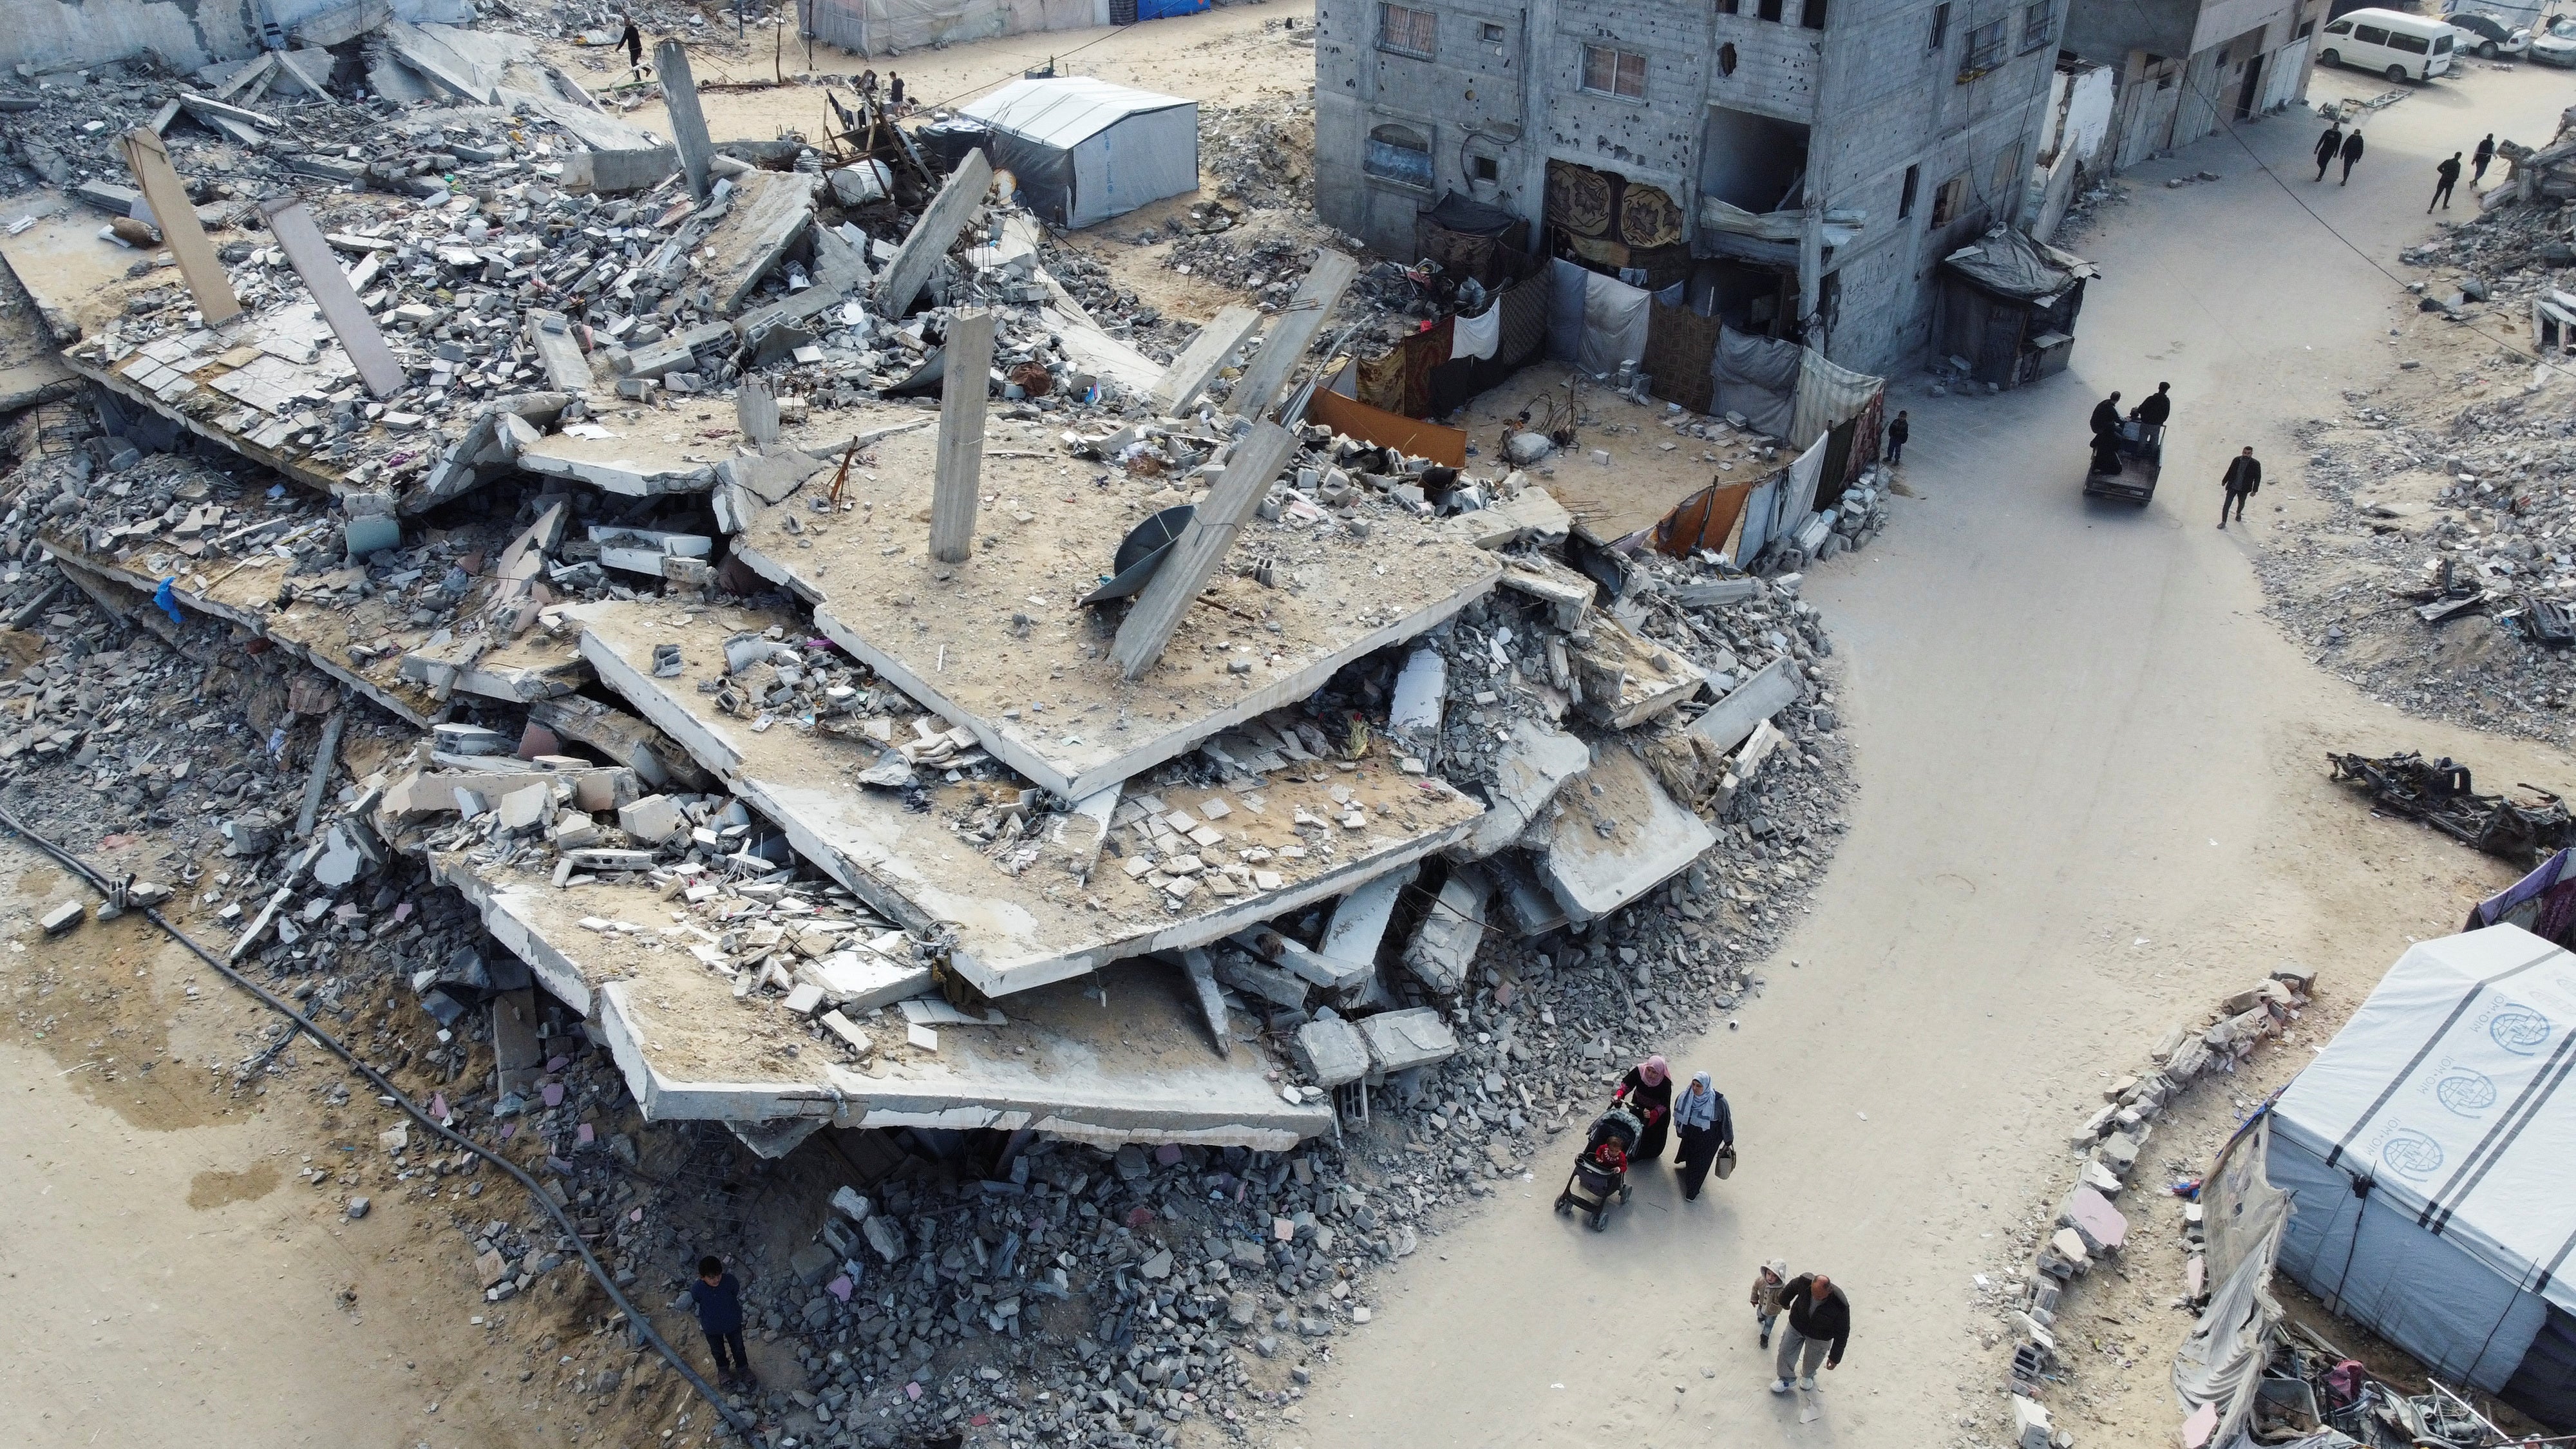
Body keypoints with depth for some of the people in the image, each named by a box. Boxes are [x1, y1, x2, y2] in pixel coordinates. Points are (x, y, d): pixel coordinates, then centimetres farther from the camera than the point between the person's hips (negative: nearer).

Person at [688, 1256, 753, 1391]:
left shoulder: (730, 1281, -31)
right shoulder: (696, 1289, -31)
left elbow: (740, 1297, -9)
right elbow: (697, 1308, -9)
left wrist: (738, 1313, 4)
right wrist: (701, 1325, 5)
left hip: (733, 1324, 0)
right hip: (712, 1328, 0)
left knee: (738, 1348, 24)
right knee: (718, 1350, 27)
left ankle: (743, 1369, 52)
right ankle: (723, 1369, 57)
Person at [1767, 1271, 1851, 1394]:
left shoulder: (1840, 1306, -39)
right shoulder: (1804, 1282, -34)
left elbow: (1842, 1333, -21)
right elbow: (1791, 1287, -6)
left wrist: (1835, 1357, -12)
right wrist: (1784, 1302, 14)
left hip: (1819, 1336, -2)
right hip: (1797, 1325, 2)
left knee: (1812, 1359, 23)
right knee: (1786, 1352, 13)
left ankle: (1808, 1376, 58)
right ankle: (1785, 1379, 42)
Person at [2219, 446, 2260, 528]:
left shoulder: (2255, 464, -15)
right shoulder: (2236, 460, -8)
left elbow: (2258, 478, -7)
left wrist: (2254, 491, -8)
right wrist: (2224, 481, 17)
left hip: (2243, 490, 0)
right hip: (2232, 487, 1)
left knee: (2241, 504, 23)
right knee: (2227, 504, -4)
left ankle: (2238, 513, 55)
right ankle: (2223, 522, 5)